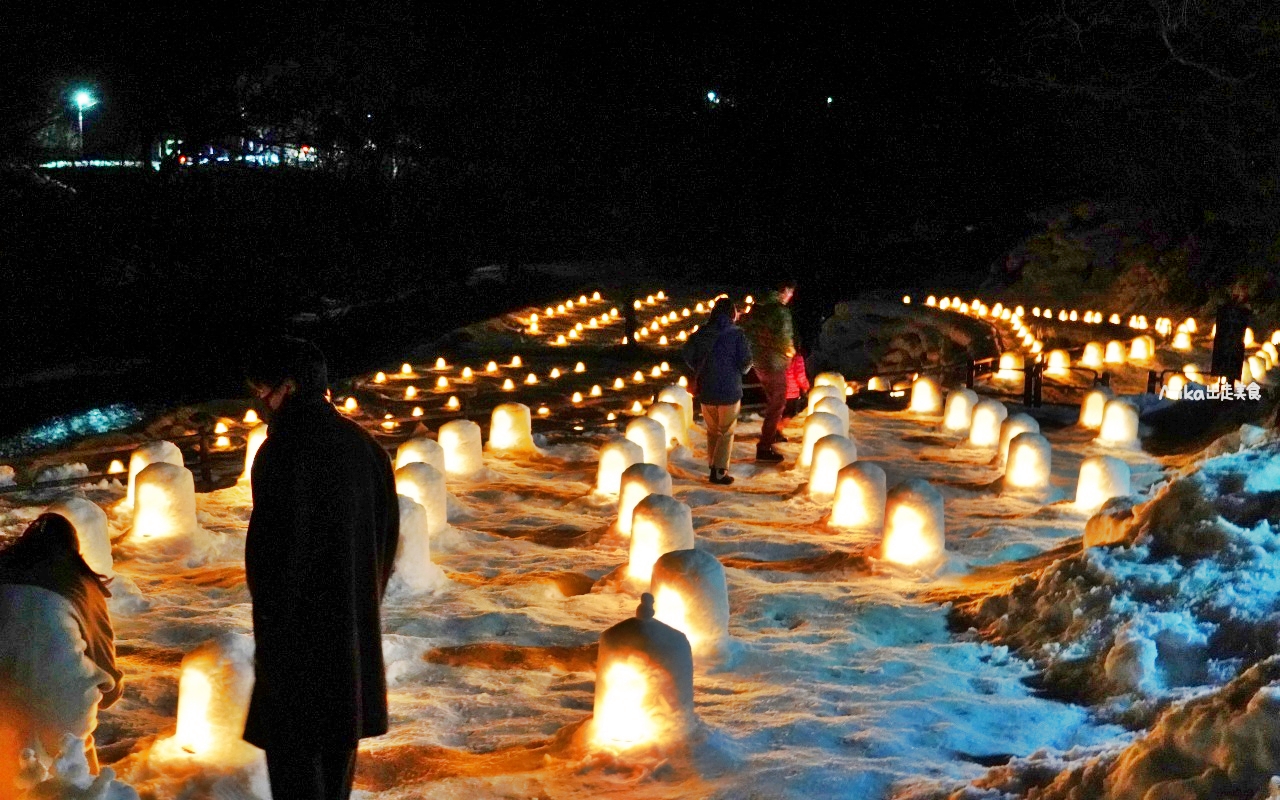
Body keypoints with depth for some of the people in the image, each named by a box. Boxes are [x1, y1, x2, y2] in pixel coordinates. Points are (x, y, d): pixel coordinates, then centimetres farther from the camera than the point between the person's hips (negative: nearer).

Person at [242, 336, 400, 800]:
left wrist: (268, 630, -12)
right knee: (339, 727, 18)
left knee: (290, 742, -1)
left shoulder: (285, 449, -18)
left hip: (303, 621, -8)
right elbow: (388, 530, 12)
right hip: (356, 621, 8)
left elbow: (276, 543, -19)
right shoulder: (360, 444, 6)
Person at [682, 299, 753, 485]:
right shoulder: (736, 333, -9)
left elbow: (687, 354, -1)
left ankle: (712, 466, 24)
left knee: (712, 430, 19)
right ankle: (719, 471, 2)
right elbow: (746, 361, -13)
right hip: (729, 390, -4)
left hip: (706, 390, 4)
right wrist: (739, 370, 9)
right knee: (726, 432, 6)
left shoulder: (702, 332, 2)